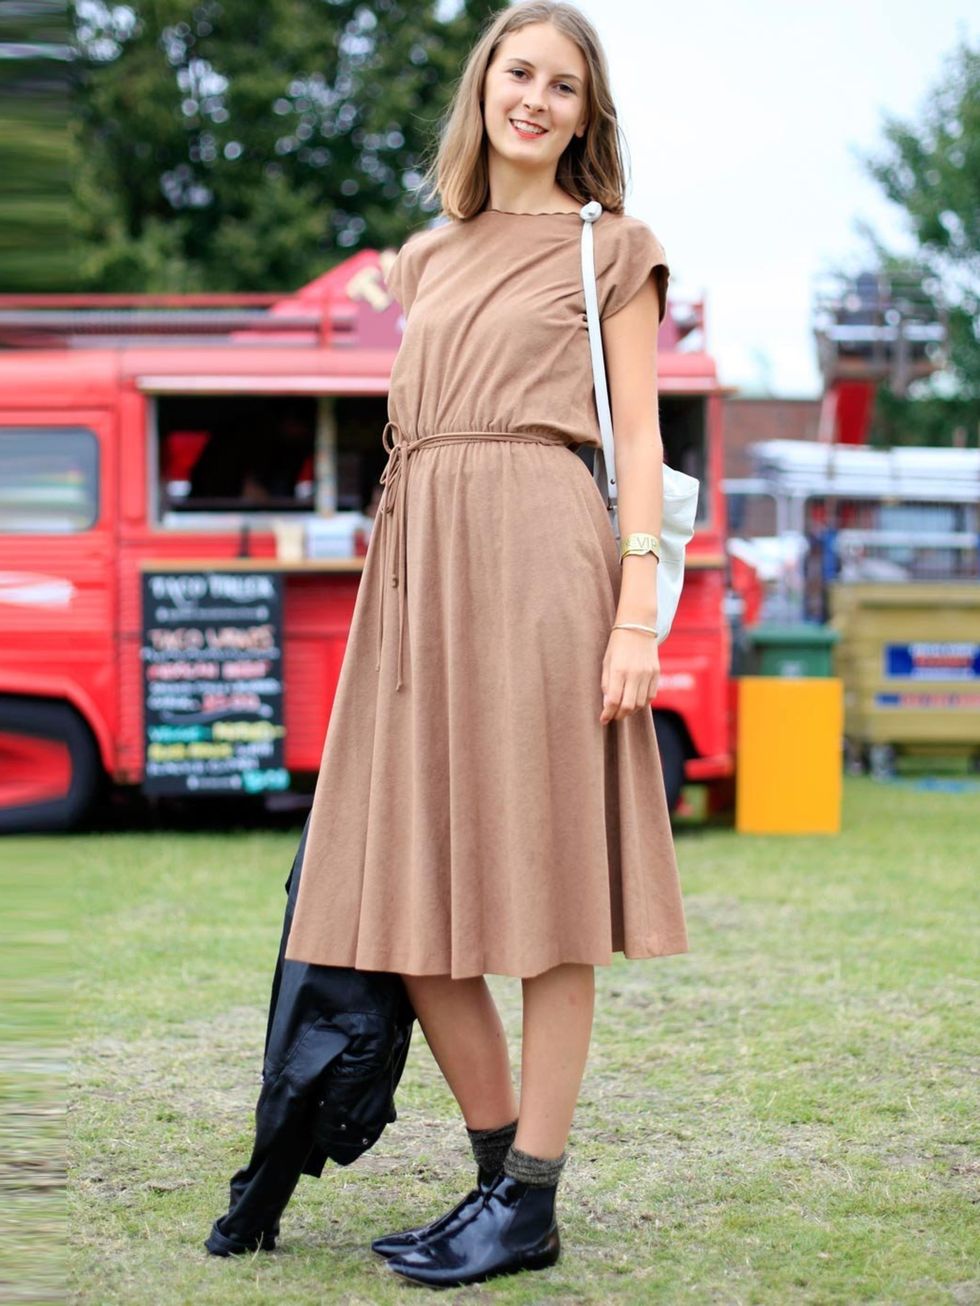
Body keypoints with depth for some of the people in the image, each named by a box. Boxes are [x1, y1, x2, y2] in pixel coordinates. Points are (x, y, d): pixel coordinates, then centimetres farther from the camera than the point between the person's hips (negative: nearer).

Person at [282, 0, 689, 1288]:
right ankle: (499, 1172, 17)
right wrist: (395, 596, 13)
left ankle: (530, 1206, 4)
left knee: (540, 889, -3)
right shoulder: (427, 258, 21)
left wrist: (638, 613, -9)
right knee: (412, 891, 4)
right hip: (418, 562, 6)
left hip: (538, 555, -6)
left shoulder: (609, 247, 7)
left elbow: (639, 439, 1)